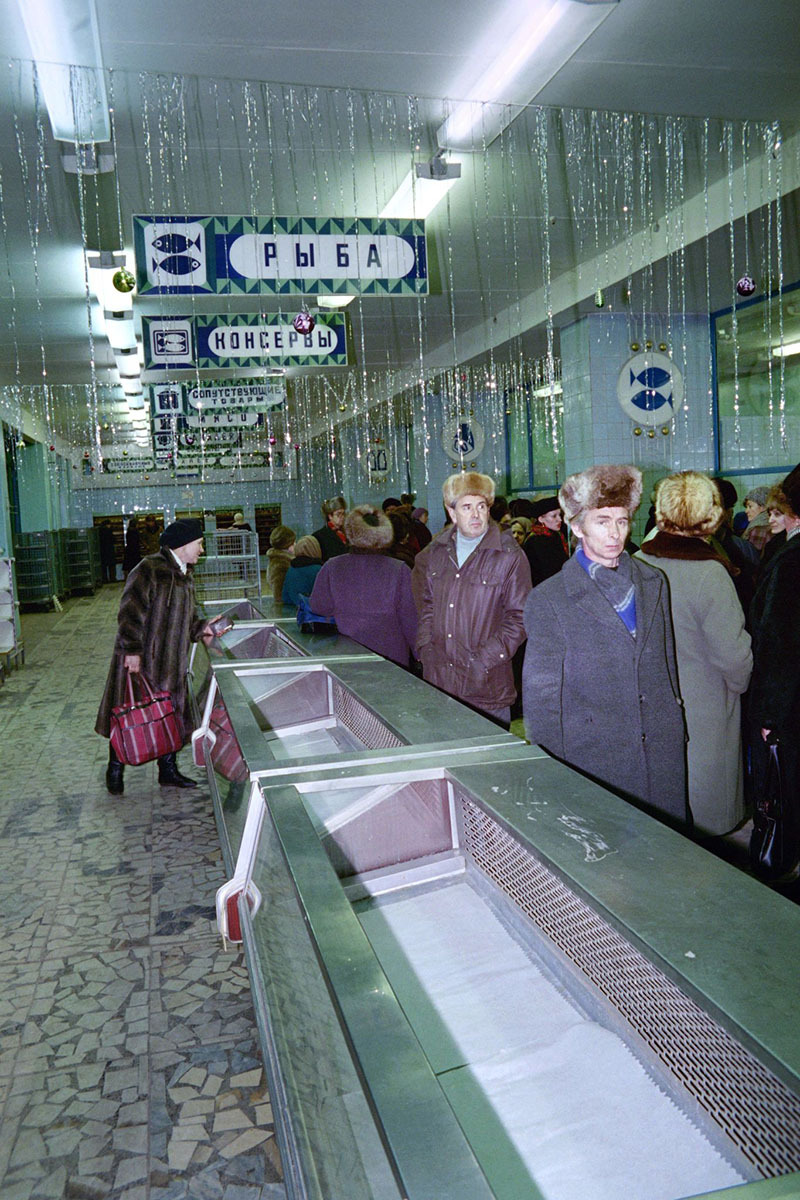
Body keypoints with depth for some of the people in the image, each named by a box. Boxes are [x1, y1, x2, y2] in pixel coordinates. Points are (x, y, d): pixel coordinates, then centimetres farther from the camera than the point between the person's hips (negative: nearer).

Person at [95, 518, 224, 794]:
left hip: (171, 663, 8)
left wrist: (201, 627, 3)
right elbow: (130, 612, -19)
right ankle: (115, 771, 21)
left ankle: (168, 770, 25)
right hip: (140, 660, -8)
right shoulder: (149, 570, -15)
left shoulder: (184, 577, 12)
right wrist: (132, 650, -22)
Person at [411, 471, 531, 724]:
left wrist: (484, 661, -12)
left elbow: (518, 617, -7)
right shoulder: (434, 552, 8)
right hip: (437, 680, 4)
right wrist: (425, 648, 8)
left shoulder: (510, 556, -7)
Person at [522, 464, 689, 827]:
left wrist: (676, 729, 15)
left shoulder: (654, 583, 9)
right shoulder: (548, 600, -7)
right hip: (593, 762, -4)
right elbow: (540, 699, -6)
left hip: (664, 757, 4)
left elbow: (668, 662, 17)